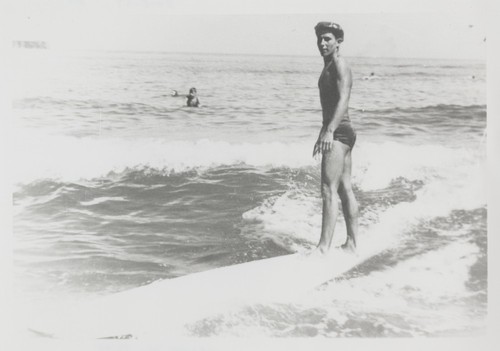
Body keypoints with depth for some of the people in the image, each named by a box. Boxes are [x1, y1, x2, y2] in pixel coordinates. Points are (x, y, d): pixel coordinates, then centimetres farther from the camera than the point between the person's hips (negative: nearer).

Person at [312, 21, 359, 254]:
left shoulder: (339, 65, -10)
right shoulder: (329, 67, 20)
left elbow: (343, 100, -24)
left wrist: (329, 131, -37)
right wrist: (324, 133, 32)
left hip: (338, 132, -10)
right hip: (340, 132, 10)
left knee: (329, 190, -15)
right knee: (345, 189, 11)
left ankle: (324, 247, -18)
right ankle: (352, 243, 18)